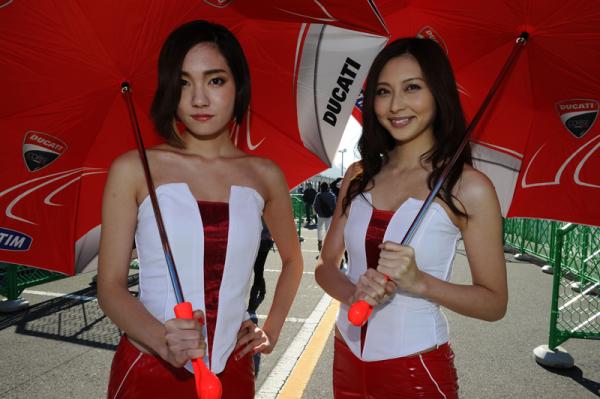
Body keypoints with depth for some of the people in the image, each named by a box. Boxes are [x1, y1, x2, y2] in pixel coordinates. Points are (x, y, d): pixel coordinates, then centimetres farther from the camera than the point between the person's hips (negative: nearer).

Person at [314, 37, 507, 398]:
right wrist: (354, 293, -17)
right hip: (347, 358, 4)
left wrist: (419, 281, -25)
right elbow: (326, 265, 3)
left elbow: (494, 303, -10)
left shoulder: (468, 186, -13)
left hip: (417, 368, -4)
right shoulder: (359, 175, 0)